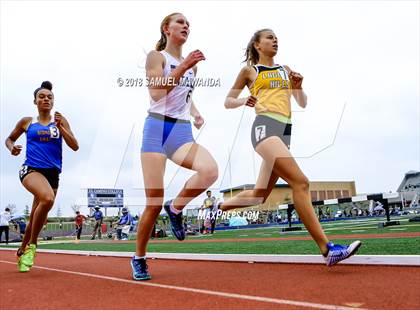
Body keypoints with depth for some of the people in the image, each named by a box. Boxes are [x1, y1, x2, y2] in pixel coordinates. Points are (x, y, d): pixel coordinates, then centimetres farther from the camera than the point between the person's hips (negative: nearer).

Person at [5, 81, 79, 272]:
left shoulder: (60, 121, 9)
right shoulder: (27, 122, 8)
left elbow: (75, 146, 1)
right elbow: (9, 139, 22)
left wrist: (60, 127, -11)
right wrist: (12, 148, -1)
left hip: (52, 173, 3)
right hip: (31, 169, -3)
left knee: (36, 218, 10)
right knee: (47, 198, -34)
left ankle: (22, 251, 37)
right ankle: (31, 244, -16)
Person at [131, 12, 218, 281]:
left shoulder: (192, 64, 19)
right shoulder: (156, 56, 3)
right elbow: (156, 93, -14)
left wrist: (196, 113, 13)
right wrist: (183, 66, -18)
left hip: (183, 132, 5)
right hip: (157, 129, -4)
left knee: (210, 170, -27)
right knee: (154, 204, -5)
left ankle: (176, 208, 1)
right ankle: (139, 258, 17)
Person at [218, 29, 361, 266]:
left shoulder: (286, 70, 26)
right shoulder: (249, 70, 12)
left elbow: (303, 103, 25)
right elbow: (228, 102, 16)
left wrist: (298, 86, 5)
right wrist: (244, 101, -5)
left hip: (285, 132, 7)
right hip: (265, 127, -7)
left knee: (259, 195, 7)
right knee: (300, 182, -22)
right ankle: (327, 249, -25)